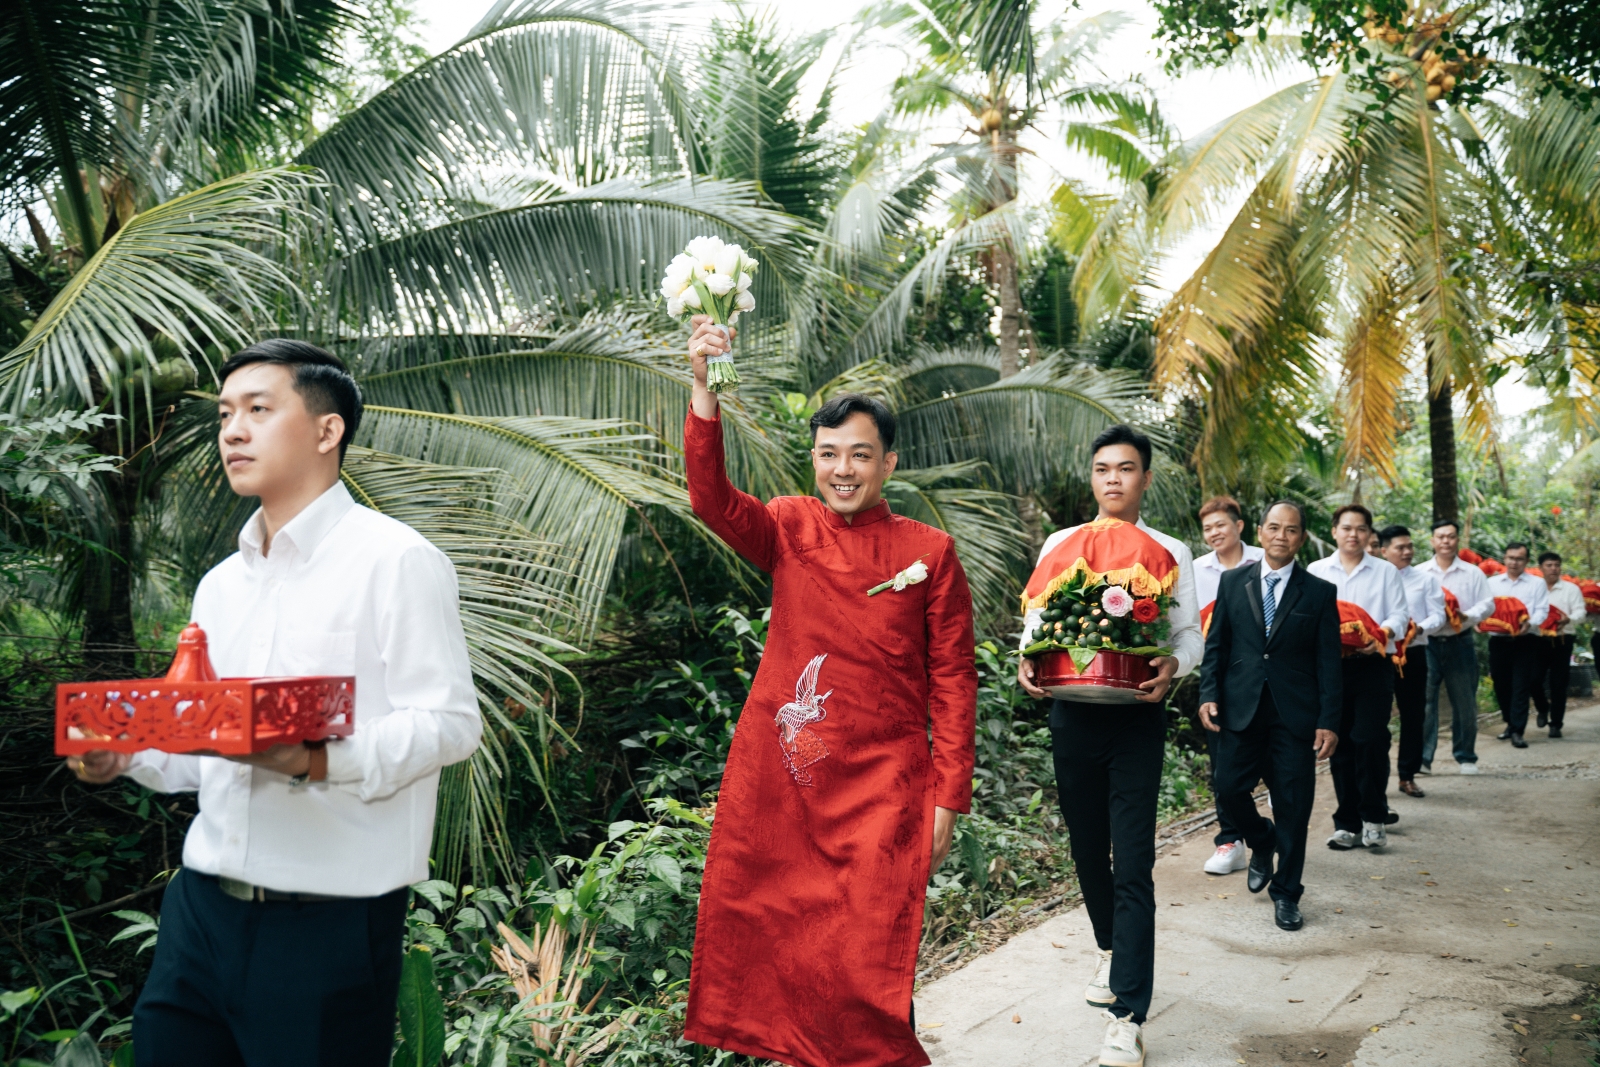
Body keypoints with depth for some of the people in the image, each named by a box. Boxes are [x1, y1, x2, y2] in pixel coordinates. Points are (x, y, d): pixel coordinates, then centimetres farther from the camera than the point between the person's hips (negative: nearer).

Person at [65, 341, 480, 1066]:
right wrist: (130, 755, 3)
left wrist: (316, 760, -27)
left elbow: (449, 722, -15)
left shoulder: (395, 561, -8)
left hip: (331, 921, -6)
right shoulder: (220, 586, 16)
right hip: (203, 908, 7)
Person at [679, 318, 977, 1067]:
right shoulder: (789, 530, 4)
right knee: (762, 940, 11)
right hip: (774, 779, 3)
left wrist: (949, 797, -3)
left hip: (880, 788, -2)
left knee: (867, 964, 0)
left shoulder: (929, 553, -1)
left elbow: (953, 680, 0)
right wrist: (704, 391, -27)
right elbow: (713, 499, -14)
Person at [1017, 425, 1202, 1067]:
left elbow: (1189, 632, 2)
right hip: (1073, 714, 3)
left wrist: (1174, 665, -20)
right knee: (1087, 846, 15)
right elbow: (1035, 619, 10)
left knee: (1134, 864, -7)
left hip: (1138, 718, -3)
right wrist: (1027, 659, -11)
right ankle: (1111, 950, 41)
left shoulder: (1171, 553, 5)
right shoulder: (1059, 544, 9)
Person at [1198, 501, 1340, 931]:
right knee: (1228, 788, 0)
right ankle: (1262, 844, 33)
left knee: (1293, 806, 3)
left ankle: (1286, 894, 19)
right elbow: (1216, 644, 7)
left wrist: (1329, 722, -5)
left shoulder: (1320, 593, 2)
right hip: (1240, 708, 1)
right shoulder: (1233, 582, 6)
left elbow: (1329, 663, 0)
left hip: (1295, 715, -1)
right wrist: (1209, 694, -4)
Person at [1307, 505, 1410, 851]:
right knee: (1340, 744, 4)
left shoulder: (1385, 571, 9)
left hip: (1373, 664, -1)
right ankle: (1348, 823, 11)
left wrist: (1383, 634, -18)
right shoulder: (1316, 571, 11)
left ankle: (1373, 817, 5)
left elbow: (1400, 614, 3)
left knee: (1371, 739, -10)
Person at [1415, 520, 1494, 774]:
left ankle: (1465, 756, 21)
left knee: (1465, 703, 8)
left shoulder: (1473, 573, 7)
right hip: (1427, 643, -1)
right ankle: (1422, 758, -3)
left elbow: (1487, 604, 2)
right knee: (1423, 702, -5)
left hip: (1460, 643, 1)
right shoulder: (1418, 572, 6)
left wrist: (1467, 616, -15)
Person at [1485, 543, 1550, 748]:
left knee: (1521, 687, -6)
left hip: (1525, 641, -3)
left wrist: (1529, 624, -22)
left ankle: (1517, 731, -3)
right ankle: (1511, 723, 26)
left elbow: (1542, 610, -2)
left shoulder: (1537, 583, 8)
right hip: (1498, 640, 3)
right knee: (1501, 685, 8)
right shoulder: (1491, 583, 14)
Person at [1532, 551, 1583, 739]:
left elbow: (1580, 612, -5)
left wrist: (1568, 619, -27)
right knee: (1534, 679, -2)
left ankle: (1556, 724, 9)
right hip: (1538, 640, 1)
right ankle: (1543, 708, 29)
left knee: (1558, 684, 0)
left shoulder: (1571, 589, 5)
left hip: (1562, 640, -1)